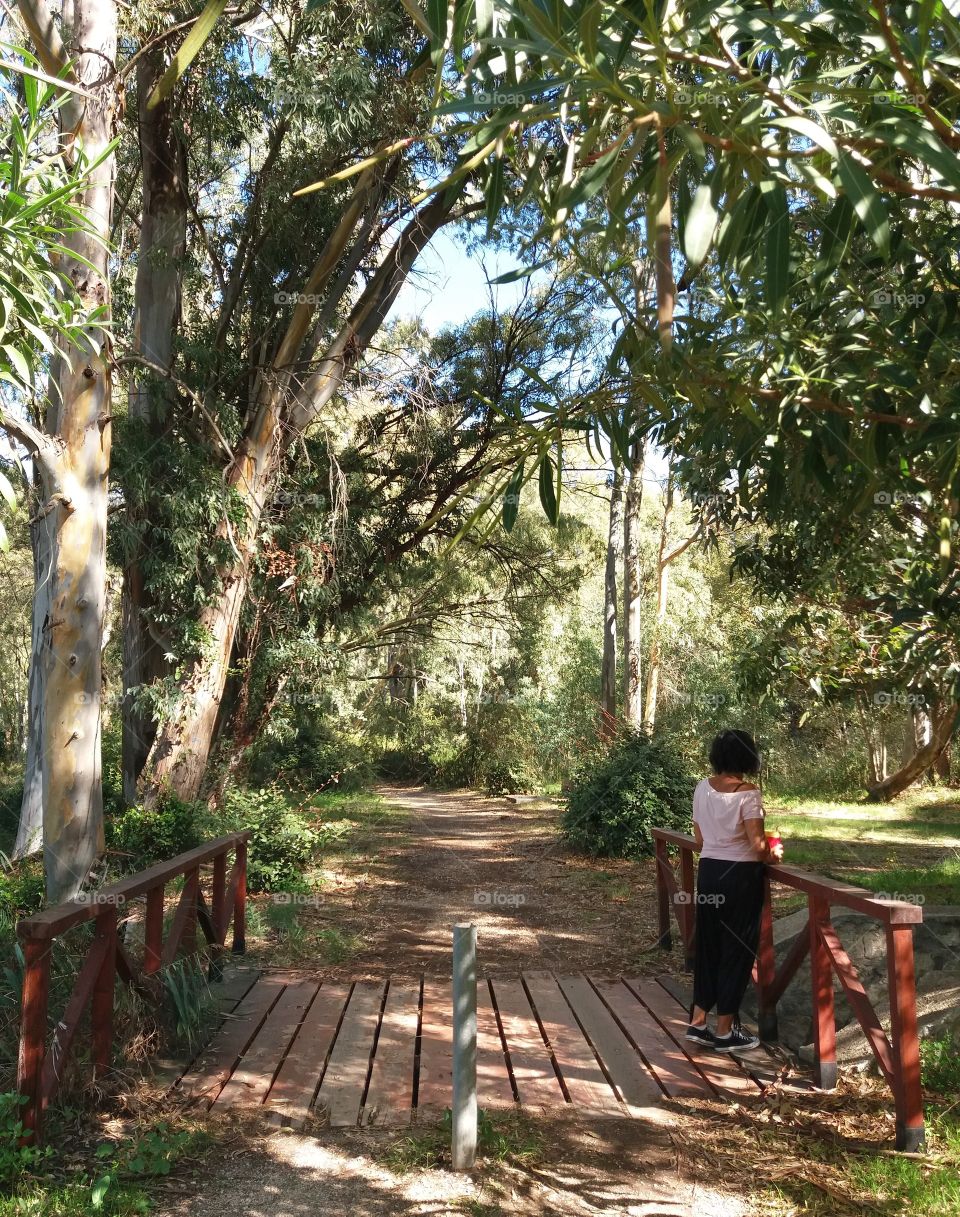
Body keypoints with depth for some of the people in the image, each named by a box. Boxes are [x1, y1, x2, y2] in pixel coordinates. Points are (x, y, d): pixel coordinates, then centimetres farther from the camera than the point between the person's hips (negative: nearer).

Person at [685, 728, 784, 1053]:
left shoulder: (703, 788, 2)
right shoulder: (748, 793, -16)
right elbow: (757, 844, -17)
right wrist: (772, 853, 3)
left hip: (708, 870, 6)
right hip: (740, 874, -6)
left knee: (708, 944, 15)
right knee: (737, 949, 5)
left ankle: (698, 1022, 21)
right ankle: (725, 1032, 13)